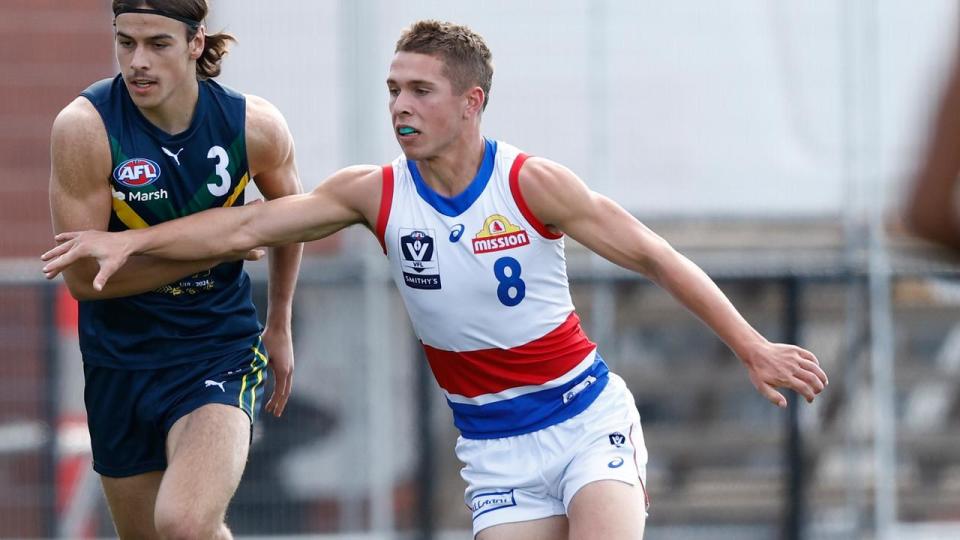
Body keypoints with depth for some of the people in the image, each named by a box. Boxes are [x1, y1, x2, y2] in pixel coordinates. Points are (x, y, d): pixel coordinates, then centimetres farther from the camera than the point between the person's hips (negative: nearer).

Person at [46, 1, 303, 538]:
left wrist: (280, 328, 21)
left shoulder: (254, 126, -11)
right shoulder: (86, 128, -16)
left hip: (220, 353, -2)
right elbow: (85, 277, -16)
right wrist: (219, 246, -18)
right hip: (119, 361, 2)